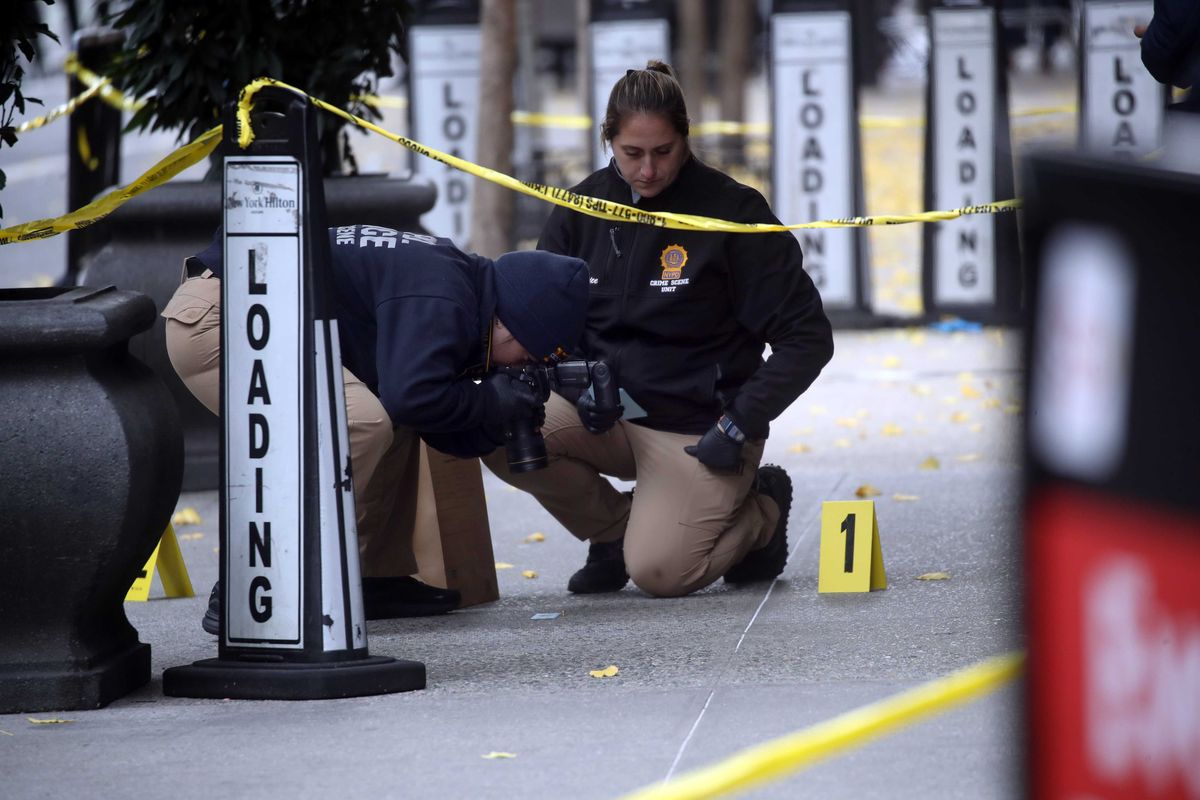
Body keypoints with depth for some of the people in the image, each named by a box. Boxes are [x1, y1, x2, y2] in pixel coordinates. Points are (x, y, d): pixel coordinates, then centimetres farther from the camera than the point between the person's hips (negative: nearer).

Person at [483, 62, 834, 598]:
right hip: (607, 414, 4)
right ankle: (614, 528, 5)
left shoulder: (730, 210, -11)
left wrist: (740, 425, -16)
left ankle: (759, 511, 11)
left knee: (657, 572, -23)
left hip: (698, 428, -4)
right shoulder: (581, 211, 1)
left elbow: (807, 338, -10)